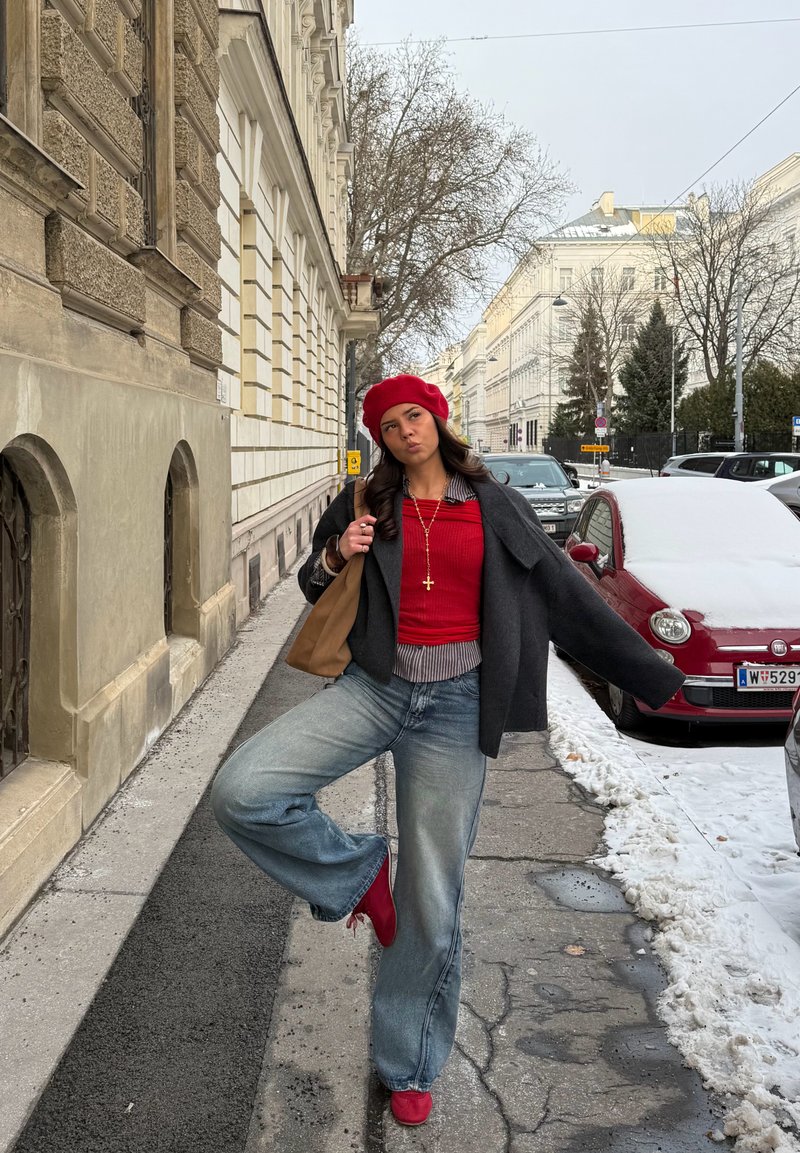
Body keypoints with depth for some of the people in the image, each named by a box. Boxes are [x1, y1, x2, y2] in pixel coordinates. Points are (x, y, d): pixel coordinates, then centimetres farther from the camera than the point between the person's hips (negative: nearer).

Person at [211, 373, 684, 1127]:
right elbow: (316, 591, 17)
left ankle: (409, 1068, 28)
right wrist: (334, 559, -8)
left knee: (432, 907, 4)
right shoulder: (365, 504, 6)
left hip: (454, 709, -1)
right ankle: (358, 874, 7)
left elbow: (567, 596, 8)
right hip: (373, 689, 1)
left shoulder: (494, 508, 5)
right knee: (241, 793, -21)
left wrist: (658, 680, 10)